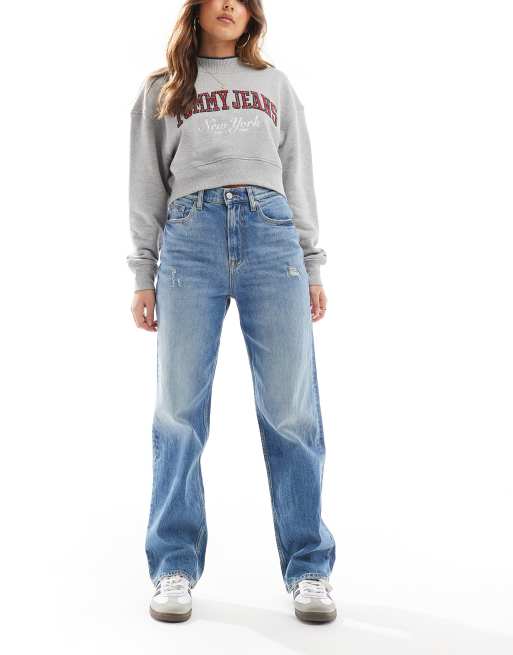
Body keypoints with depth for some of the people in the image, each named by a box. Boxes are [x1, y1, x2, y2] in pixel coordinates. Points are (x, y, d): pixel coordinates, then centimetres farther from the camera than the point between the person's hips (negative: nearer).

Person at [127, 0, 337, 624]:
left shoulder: (275, 84, 25)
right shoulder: (160, 89, 22)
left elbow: (299, 178, 19)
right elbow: (146, 185, 15)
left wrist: (313, 265, 9)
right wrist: (143, 275, 5)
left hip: (271, 231, 1)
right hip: (189, 235, 0)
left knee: (291, 408, -6)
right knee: (179, 409, -4)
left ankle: (308, 567, 2)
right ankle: (175, 567, 5)